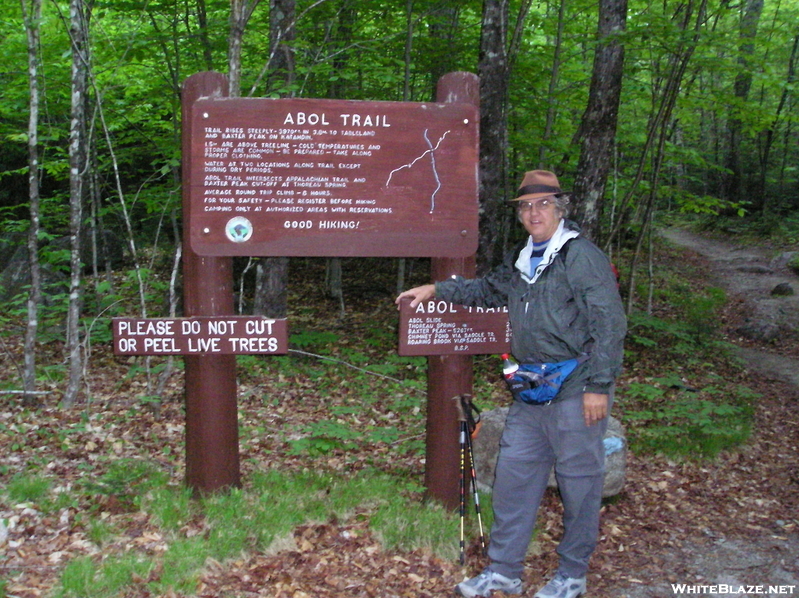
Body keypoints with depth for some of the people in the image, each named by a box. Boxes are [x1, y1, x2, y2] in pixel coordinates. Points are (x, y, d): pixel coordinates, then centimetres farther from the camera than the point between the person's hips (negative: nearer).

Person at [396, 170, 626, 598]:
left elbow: (609, 325, -13)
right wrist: (436, 289, 25)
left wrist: (599, 387, -17)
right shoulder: (521, 261, 15)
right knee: (513, 474, 10)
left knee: (579, 482, 3)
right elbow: (488, 290, 34)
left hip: (576, 391, -8)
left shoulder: (583, 257, -10)